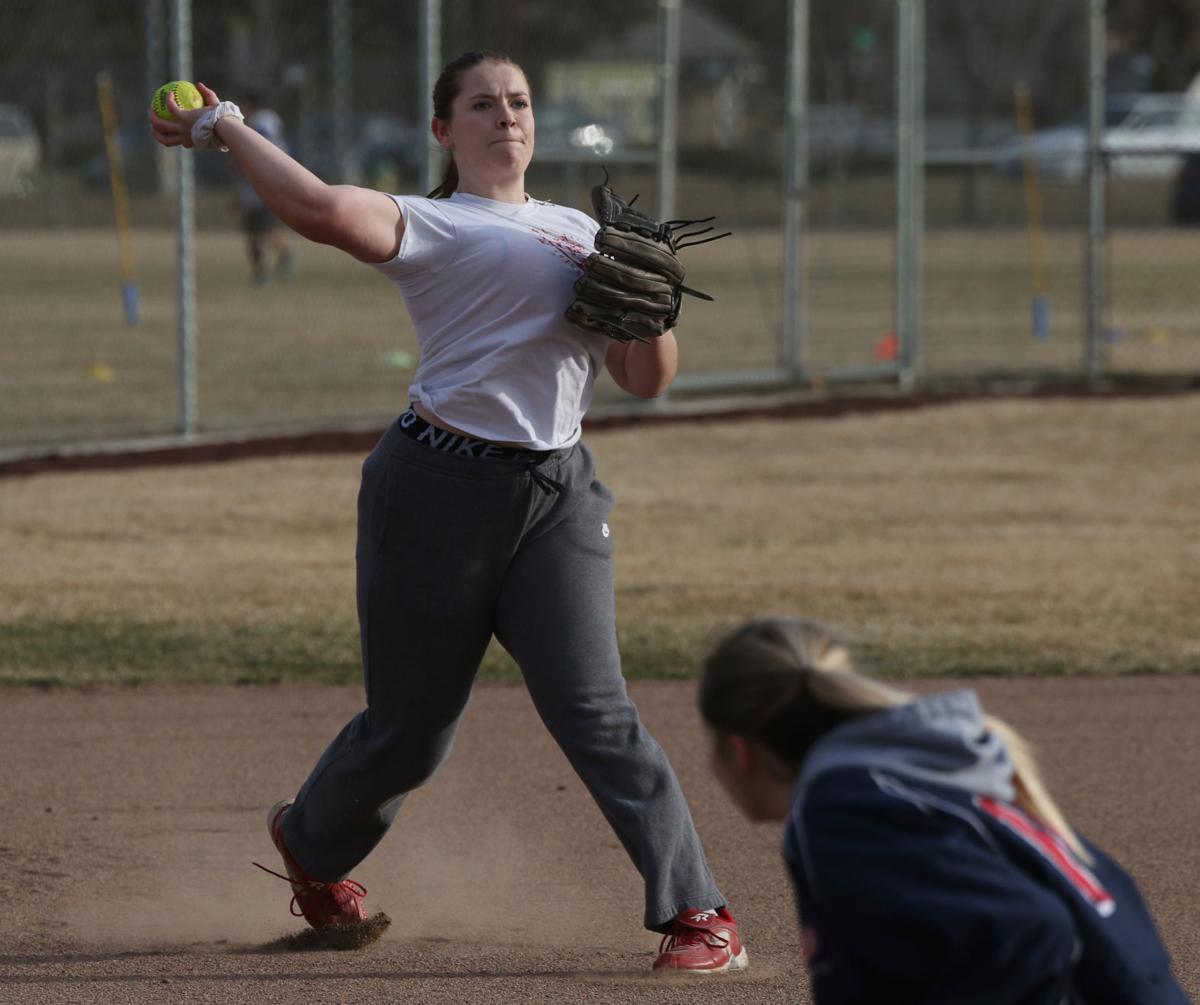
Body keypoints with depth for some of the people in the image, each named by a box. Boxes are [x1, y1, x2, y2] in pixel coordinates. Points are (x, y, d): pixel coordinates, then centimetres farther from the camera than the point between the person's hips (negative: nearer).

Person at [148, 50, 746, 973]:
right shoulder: (428, 227, 0)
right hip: (441, 489, -3)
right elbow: (322, 211, -21)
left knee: (592, 708, -12)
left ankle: (697, 913, -12)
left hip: (558, 497, 3)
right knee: (410, 727, 7)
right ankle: (311, 842, 38)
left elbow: (647, 380, 16)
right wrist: (225, 129, -14)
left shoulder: (583, 233, 18)